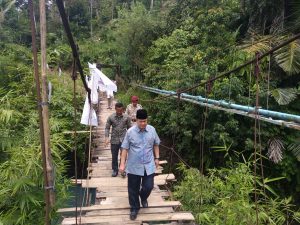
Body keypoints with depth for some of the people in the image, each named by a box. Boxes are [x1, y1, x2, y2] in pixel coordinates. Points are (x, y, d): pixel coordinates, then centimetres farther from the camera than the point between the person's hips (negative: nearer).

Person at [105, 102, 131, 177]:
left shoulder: (127, 117, -3)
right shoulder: (111, 117, -3)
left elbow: (129, 128, 5)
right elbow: (107, 128, 2)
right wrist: (107, 137, -9)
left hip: (124, 139, -1)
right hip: (114, 140, 1)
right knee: (114, 156, 10)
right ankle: (115, 170, 26)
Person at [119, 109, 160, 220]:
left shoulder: (152, 130, -3)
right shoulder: (130, 132, -10)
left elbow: (156, 145, 11)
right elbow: (125, 148, -6)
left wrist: (157, 158, 9)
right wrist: (122, 164, -9)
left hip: (149, 165, 2)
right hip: (133, 166, -1)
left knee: (148, 186, 5)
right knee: (133, 189, 9)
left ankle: (143, 197, 41)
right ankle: (134, 208, 32)